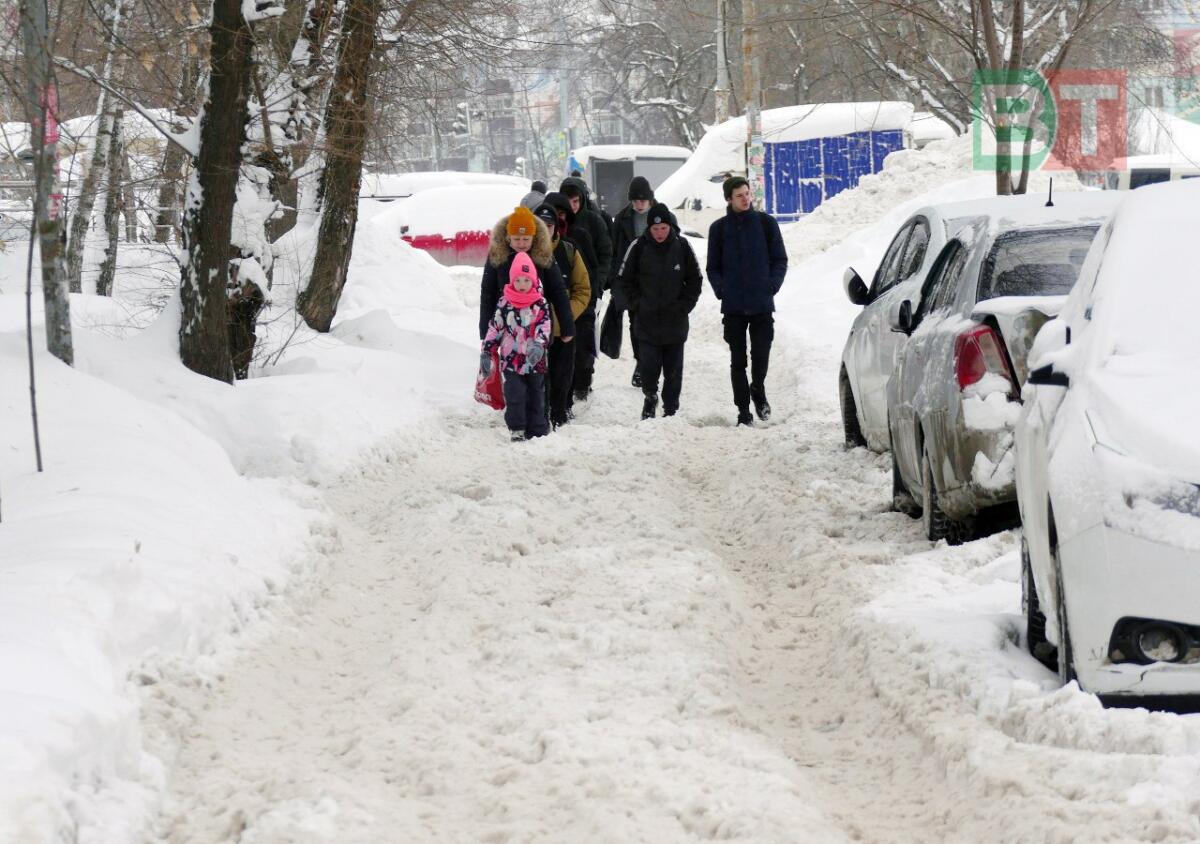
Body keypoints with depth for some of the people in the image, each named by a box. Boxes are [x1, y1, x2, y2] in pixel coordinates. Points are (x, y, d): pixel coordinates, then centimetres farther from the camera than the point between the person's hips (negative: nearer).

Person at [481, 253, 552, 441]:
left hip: (535, 360, 1)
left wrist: (539, 346, -29)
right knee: (515, 395, -9)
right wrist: (486, 353, 2)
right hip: (511, 360, -1)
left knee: (535, 397, 9)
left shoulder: (540, 304, -2)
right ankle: (516, 430, 2)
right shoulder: (504, 303, 0)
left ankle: (536, 431, 18)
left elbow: (544, 327, -11)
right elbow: (494, 328, 5)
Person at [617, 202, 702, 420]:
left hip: (675, 321, 1)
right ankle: (650, 396, 21)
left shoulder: (682, 247, -1)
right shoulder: (639, 247, -5)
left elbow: (695, 280, 9)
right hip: (647, 321, -1)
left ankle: (670, 409, 18)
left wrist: (684, 306, 0)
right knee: (649, 366, -6)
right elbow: (624, 279, 5)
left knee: (673, 369, 5)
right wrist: (637, 304, -2)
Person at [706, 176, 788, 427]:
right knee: (738, 360, 2)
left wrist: (772, 286, -7)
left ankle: (758, 390, 27)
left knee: (761, 355, -2)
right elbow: (713, 267, 11)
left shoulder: (765, 223, 3)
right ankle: (743, 410, 9)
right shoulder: (719, 228, 5)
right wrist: (721, 290, -5)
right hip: (733, 307, 1)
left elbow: (780, 260, 7)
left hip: (762, 303, -1)